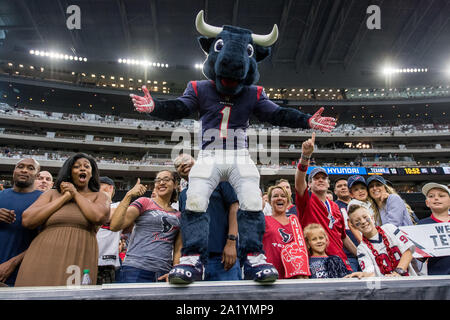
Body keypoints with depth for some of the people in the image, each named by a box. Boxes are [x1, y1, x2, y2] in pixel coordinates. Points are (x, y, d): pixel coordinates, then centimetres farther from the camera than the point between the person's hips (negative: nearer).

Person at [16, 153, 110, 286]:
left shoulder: (100, 196, 12)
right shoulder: (52, 194, 16)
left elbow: (99, 217, -11)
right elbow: (27, 220, 2)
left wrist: (76, 194, 2)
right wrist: (65, 197, 2)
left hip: (79, 261, -1)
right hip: (44, 257, 2)